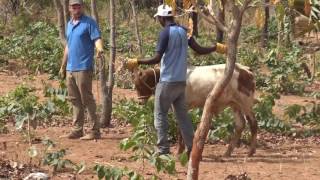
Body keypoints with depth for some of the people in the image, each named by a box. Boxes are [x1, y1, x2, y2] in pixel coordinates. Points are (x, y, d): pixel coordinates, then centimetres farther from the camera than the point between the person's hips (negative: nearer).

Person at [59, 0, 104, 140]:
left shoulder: (89, 23, -7)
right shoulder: (69, 24, 16)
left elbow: (97, 39, -17)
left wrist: (100, 49, -39)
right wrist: (63, 66, 25)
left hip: (83, 68, -8)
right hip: (70, 69, 8)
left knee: (87, 100, -6)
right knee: (75, 100, 11)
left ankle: (95, 130, -1)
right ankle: (77, 130, 17)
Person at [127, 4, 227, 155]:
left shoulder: (165, 33, -12)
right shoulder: (183, 31, 8)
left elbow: (157, 59, -17)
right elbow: (200, 50, 11)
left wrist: (137, 62, -12)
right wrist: (216, 47, 26)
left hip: (167, 81, -7)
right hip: (181, 81, 7)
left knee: (160, 116, 1)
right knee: (182, 115, 11)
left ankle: (163, 150, -2)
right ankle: (192, 148, 8)